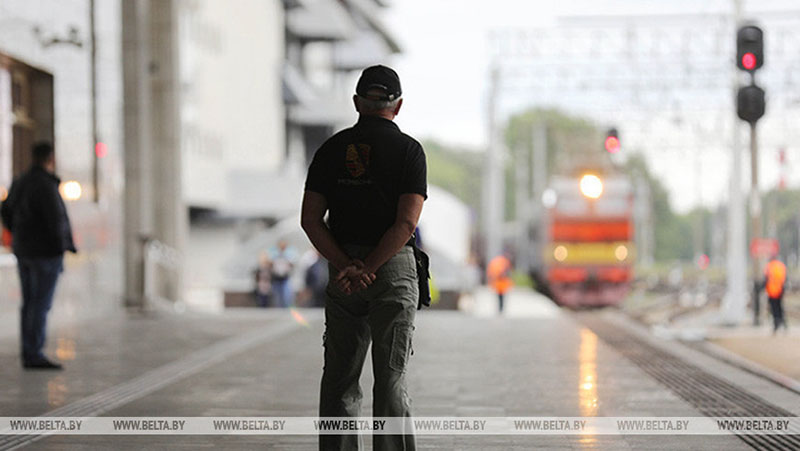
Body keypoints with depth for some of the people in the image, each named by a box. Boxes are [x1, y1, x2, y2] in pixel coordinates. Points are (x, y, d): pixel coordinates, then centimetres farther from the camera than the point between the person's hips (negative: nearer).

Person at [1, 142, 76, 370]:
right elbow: (55, 219, -21)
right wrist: (61, 248, -9)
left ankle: (28, 354, 15)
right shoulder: (46, 185, -18)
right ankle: (35, 356, -8)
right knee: (41, 304, -7)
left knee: (29, 304, 12)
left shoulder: (20, 183, 9)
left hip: (24, 251, 9)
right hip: (46, 253, -9)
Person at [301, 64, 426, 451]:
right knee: (390, 379, -1)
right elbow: (407, 222, -15)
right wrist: (368, 270, -14)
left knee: (339, 378, 9)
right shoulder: (408, 150, -3)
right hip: (394, 269, -3)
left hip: (341, 270, 3)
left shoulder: (332, 149, 6)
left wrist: (348, 267, -9)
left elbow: (310, 219, -2)